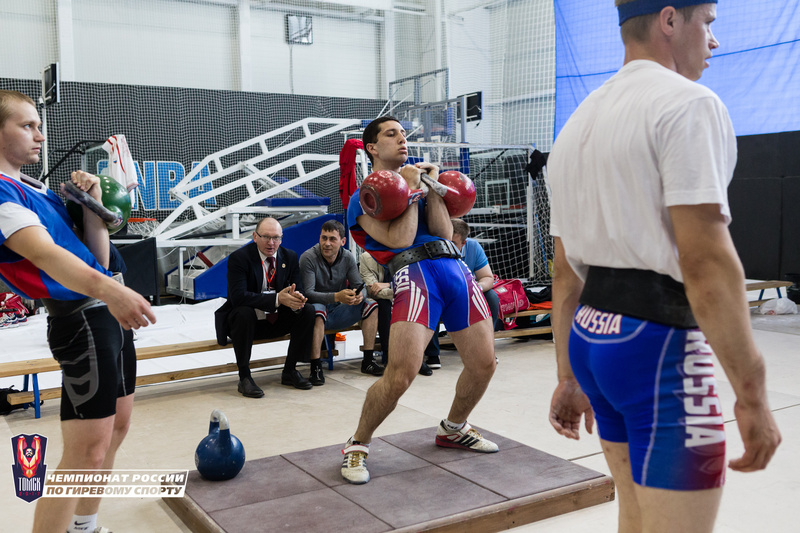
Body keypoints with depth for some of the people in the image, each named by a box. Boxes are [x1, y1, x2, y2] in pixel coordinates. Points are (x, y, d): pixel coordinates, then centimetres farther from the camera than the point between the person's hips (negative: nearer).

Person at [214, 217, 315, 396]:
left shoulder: (290, 257, -1)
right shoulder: (239, 258, -16)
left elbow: (299, 291, -2)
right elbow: (238, 296, -29)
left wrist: (295, 300, -30)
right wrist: (277, 298, -37)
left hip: (276, 321, 5)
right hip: (248, 320, -4)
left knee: (307, 311, -17)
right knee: (244, 312, -36)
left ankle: (289, 371, -2)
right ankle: (244, 377, -22)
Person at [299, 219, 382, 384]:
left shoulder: (348, 258, -1)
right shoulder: (308, 258, -16)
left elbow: (359, 285, -2)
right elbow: (308, 293, -24)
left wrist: (359, 294, -29)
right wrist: (337, 296, -40)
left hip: (338, 313, 5)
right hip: (319, 314, -5)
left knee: (371, 305, -12)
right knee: (317, 309, -38)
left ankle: (368, 361, -8)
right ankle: (315, 367, -32)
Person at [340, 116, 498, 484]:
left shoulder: (417, 177, 26)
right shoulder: (364, 197, 11)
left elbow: (445, 232, 11)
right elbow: (399, 239, -8)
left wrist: (431, 186, 6)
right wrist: (409, 188, 0)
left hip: (455, 267, 6)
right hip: (414, 271, -6)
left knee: (484, 363, 7)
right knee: (401, 374, -19)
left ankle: (453, 429, 34)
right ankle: (358, 445, 5)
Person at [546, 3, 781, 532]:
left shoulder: (577, 125, 15)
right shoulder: (687, 103, -9)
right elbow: (705, 259, -20)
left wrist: (569, 377, 20)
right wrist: (752, 395, -16)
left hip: (590, 336, 9)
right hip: (660, 338, -8)